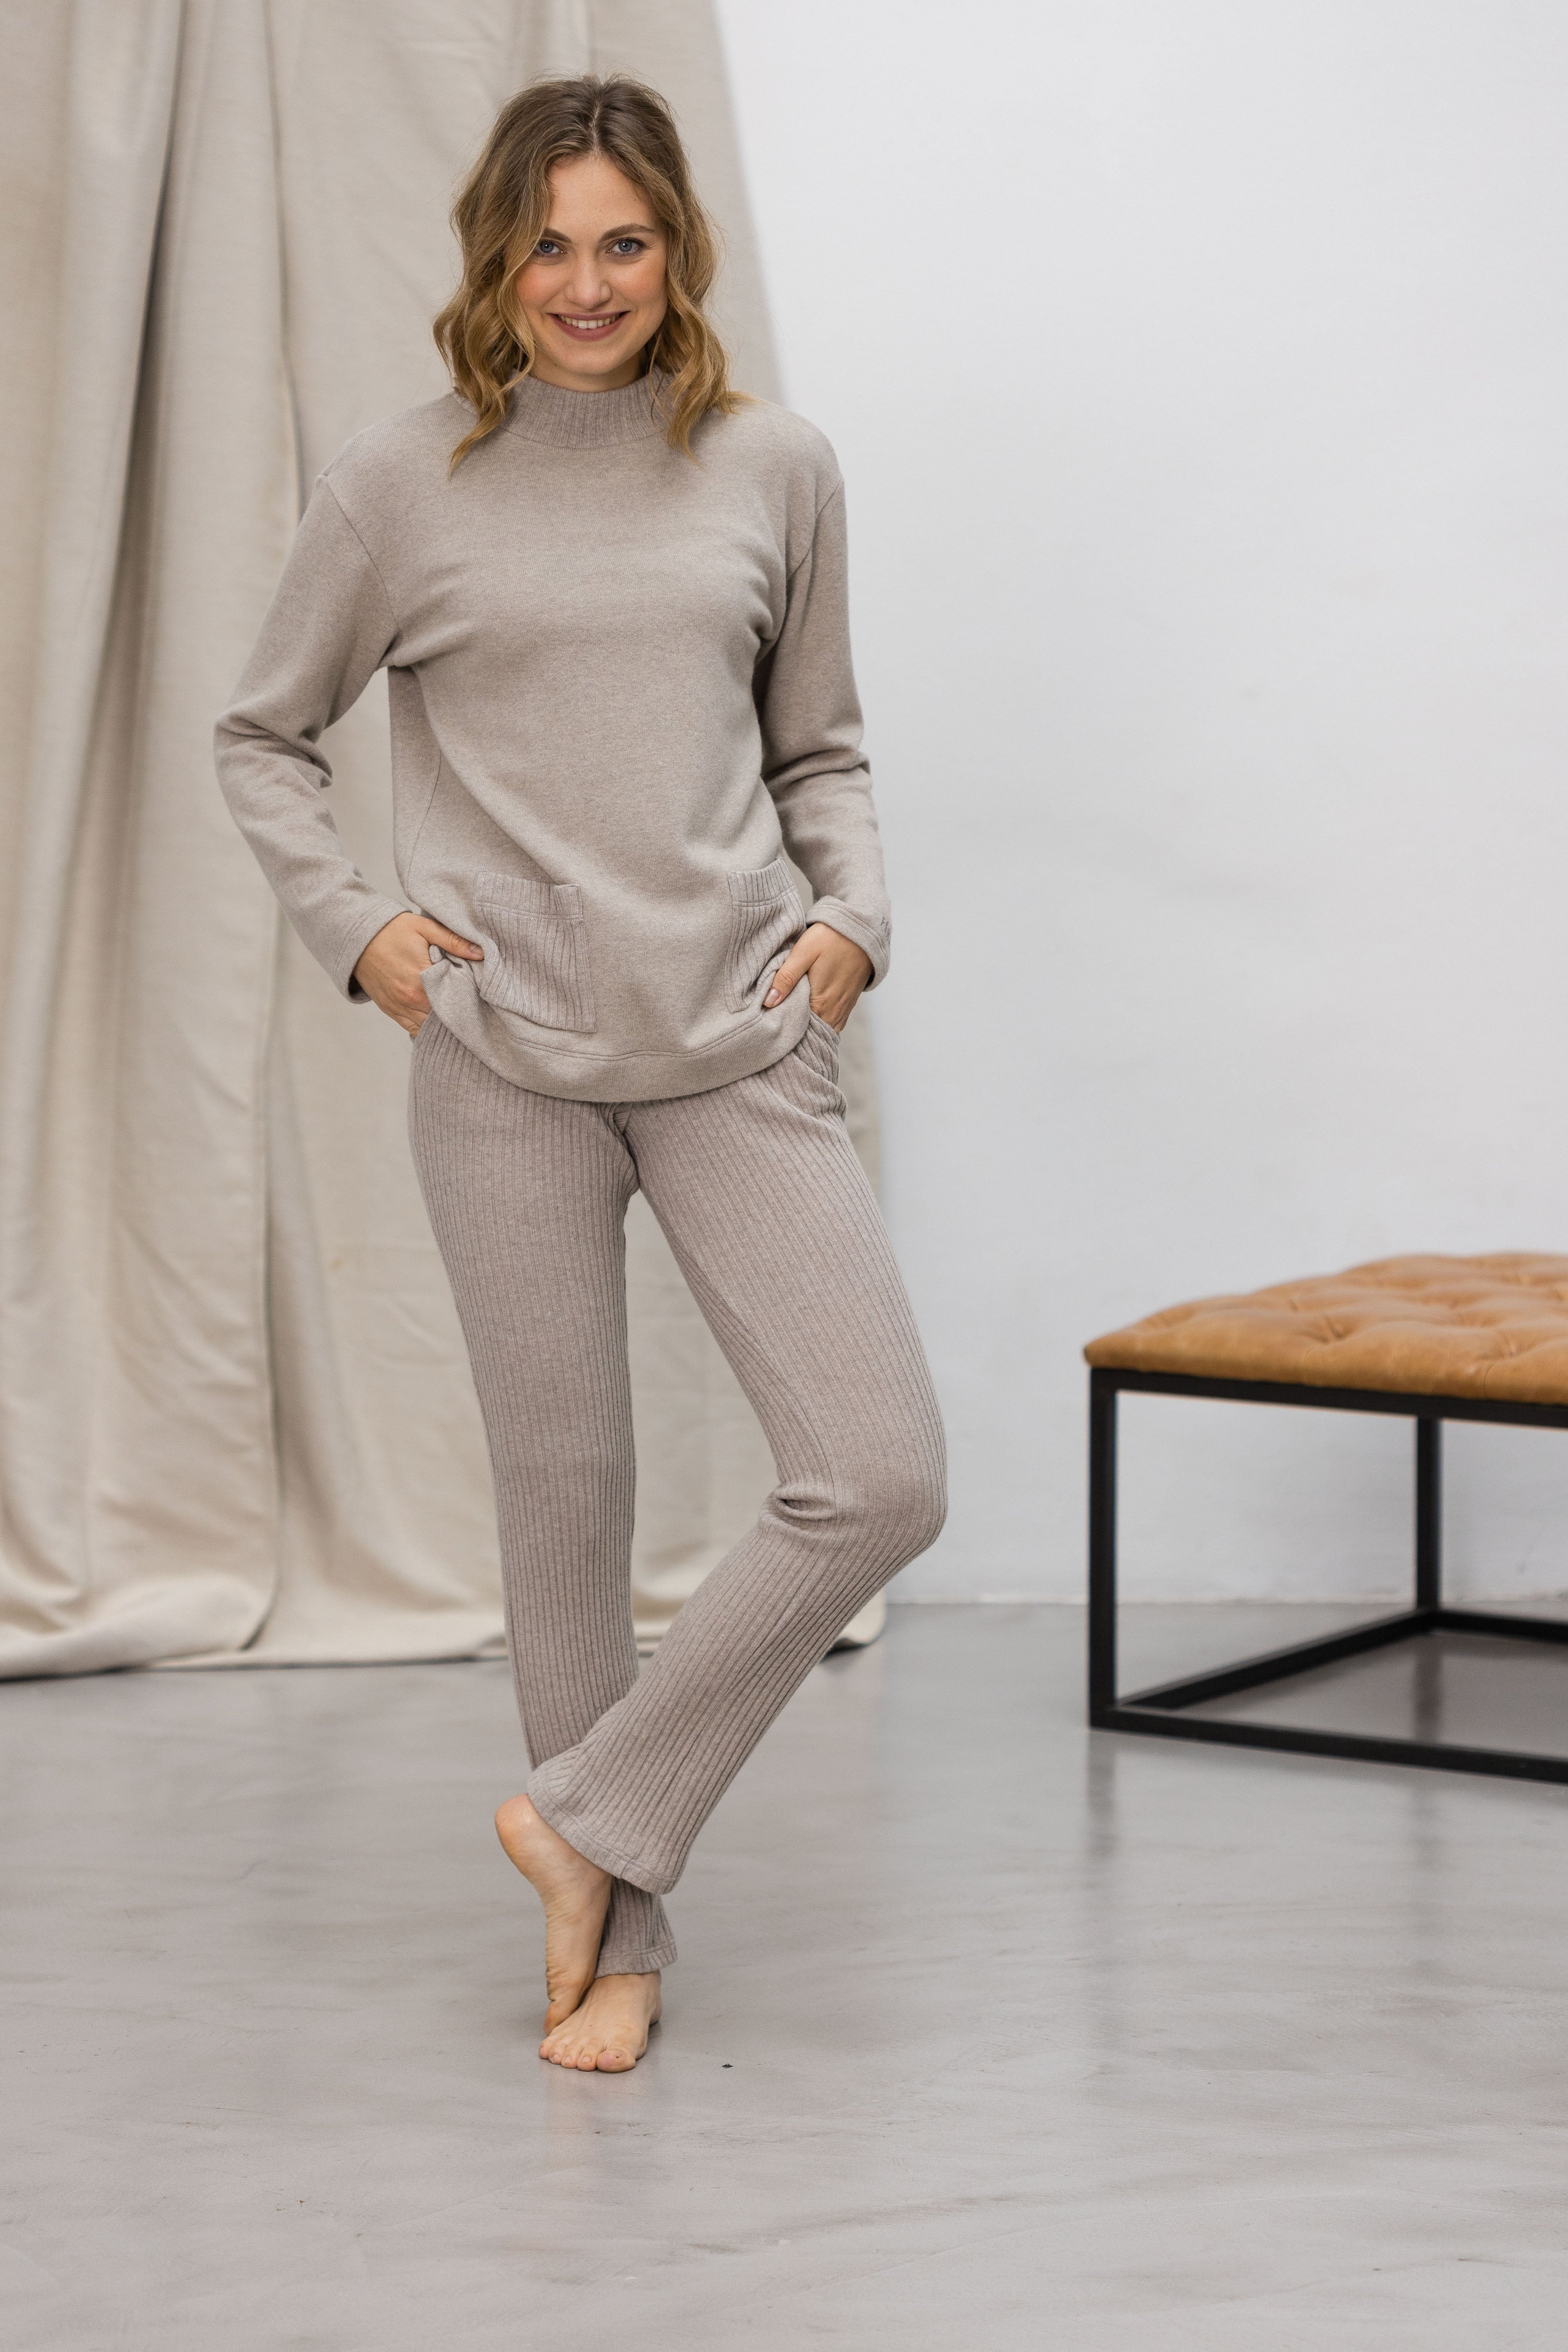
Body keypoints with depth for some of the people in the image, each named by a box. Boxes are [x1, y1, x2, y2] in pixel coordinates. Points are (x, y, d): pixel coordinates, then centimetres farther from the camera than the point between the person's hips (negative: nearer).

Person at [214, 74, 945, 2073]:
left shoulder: (774, 472, 6)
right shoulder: (402, 488, 2)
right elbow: (261, 737, 13)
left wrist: (853, 915, 0)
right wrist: (350, 924, -1)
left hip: (739, 1046, 2)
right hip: (507, 1060, -1)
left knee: (878, 1479, -9)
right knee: (564, 1499, 5)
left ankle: (591, 1821, 8)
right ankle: (617, 1941, 21)